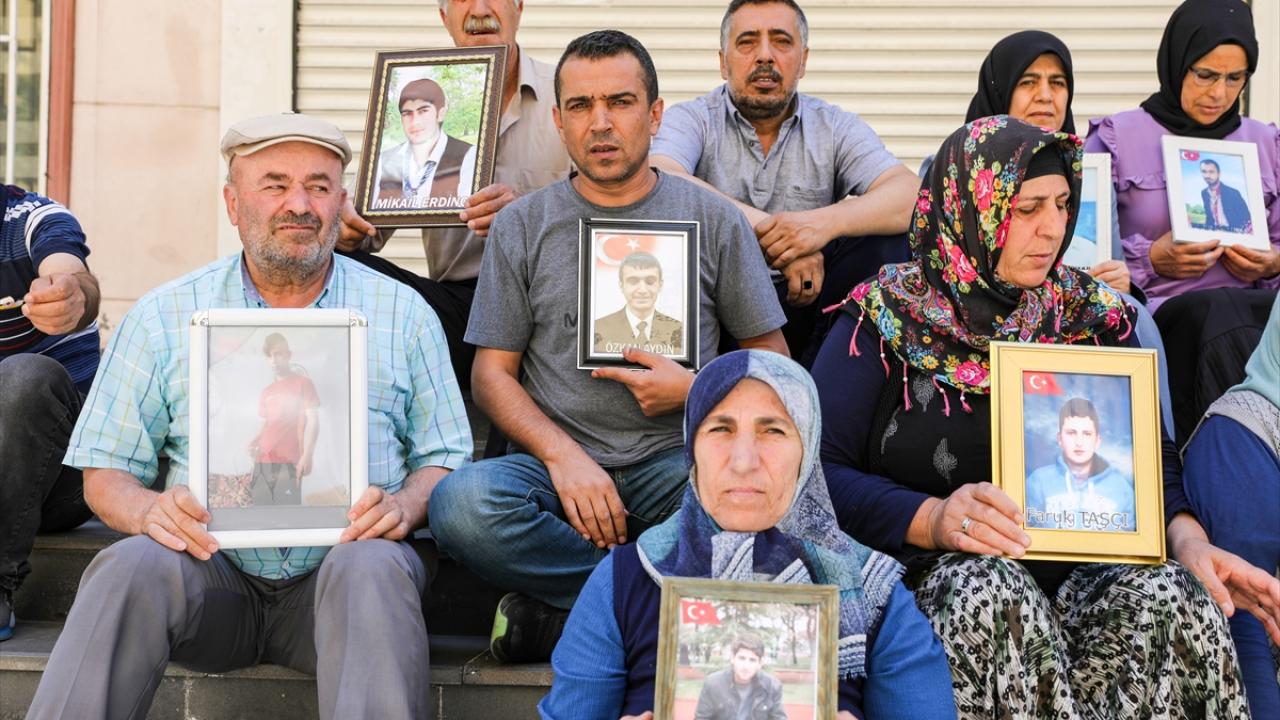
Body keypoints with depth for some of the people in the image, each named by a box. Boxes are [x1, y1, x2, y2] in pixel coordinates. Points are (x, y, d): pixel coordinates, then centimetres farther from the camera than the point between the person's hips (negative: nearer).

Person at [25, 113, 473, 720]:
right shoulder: (164, 316, 11)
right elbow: (105, 474, 10)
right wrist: (149, 509, -14)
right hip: (209, 572, 1)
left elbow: (445, 460, 10)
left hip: (343, 565, 0)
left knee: (373, 566, -34)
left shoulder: (403, 313, 10)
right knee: (133, 566, -31)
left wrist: (404, 504, -13)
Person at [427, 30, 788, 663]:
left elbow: (770, 359, 13)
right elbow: (492, 373, 6)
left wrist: (695, 390, -8)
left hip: (673, 462, 0)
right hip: (553, 460, 1)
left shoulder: (713, 220, 8)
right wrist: (562, 454, -12)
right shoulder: (521, 226, 9)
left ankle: (556, 614, -19)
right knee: (462, 504, -33)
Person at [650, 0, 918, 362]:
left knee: (885, 243, -20)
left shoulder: (835, 128, 6)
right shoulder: (692, 119, 1)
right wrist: (765, 227, -31)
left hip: (800, 302, 2)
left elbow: (912, 196, -11)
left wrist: (826, 221, -30)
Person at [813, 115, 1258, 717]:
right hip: (935, 573, -3)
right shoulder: (885, 316, 3)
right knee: (991, 592, -37)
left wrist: (1186, 537, -11)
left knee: (1171, 597, -29)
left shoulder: (1094, 316, 14)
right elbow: (816, 470, -5)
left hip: (1083, 568, 3)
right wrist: (930, 520, -22)